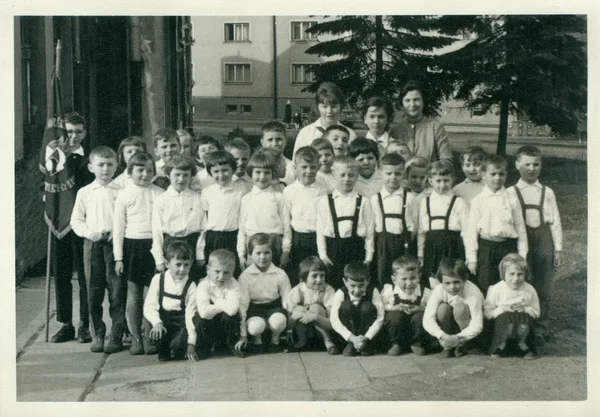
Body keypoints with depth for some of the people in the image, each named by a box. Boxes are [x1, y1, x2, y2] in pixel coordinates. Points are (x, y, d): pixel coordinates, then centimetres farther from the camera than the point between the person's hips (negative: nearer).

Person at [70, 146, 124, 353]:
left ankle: (116, 337, 5)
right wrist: (89, 233, -7)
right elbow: (76, 219, 9)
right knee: (94, 292, 5)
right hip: (92, 244, 2)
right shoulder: (84, 192, 7)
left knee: (116, 291, -3)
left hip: (115, 243, -2)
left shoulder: (120, 192, 1)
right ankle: (98, 335, 16)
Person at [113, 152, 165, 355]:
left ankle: (149, 335, 14)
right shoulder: (124, 195, 0)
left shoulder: (160, 194, 2)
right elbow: (118, 228, 2)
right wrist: (118, 257, -1)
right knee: (134, 293, 6)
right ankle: (135, 337, 15)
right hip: (132, 245, 0)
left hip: (154, 246, 0)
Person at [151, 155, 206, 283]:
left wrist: (201, 256, -2)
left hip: (192, 243, 0)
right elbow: (157, 231, 2)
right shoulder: (161, 200, 2)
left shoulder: (197, 199, 3)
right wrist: (159, 259, -1)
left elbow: (203, 228, 2)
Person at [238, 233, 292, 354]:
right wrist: (242, 335, -8)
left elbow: (286, 301, 3)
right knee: (255, 326, -35)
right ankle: (257, 340, 4)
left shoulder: (280, 274, -3)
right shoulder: (245, 276, -6)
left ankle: (275, 339, 3)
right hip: (254, 309, -1)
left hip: (274, 307, 1)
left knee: (278, 321, -35)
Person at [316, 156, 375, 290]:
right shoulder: (325, 201, 3)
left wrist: (368, 257, 1)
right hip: (333, 249, 0)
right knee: (332, 288, 5)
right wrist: (323, 255, -2)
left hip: (356, 248, 0)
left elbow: (369, 230, 4)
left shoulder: (363, 202, 3)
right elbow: (320, 230, 3)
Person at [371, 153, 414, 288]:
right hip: (384, 244, 1)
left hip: (404, 242, -1)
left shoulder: (409, 198, 1)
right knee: (383, 279, 5)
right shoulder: (375, 199, 5)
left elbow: (415, 224, 2)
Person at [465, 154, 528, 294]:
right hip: (486, 248, -1)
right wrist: (471, 258, -2)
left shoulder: (512, 200, 3)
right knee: (485, 288, 4)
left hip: (508, 247, 1)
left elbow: (520, 228, 7)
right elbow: (471, 231, 0)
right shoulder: (478, 201, -1)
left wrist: (522, 255, 5)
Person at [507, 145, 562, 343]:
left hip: (543, 240, 2)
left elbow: (555, 222, 9)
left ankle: (539, 329, 16)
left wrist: (558, 248, 5)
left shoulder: (547, 193, 8)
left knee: (543, 289, 5)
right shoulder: (511, 193, 2)